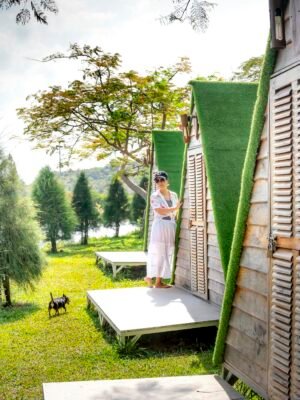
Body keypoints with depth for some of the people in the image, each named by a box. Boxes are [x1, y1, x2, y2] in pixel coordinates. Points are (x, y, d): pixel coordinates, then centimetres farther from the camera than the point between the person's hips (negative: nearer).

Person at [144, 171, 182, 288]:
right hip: (159, 226, -5)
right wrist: (175, 208, -9)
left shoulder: (174, 195, 14)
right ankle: (149, 277, 10)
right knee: (157, 253, -6)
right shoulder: (154, 196, -3)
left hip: (171, 227, 5)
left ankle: (159, 281, 9)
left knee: (167, 254, 4)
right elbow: (161, 211, -14)